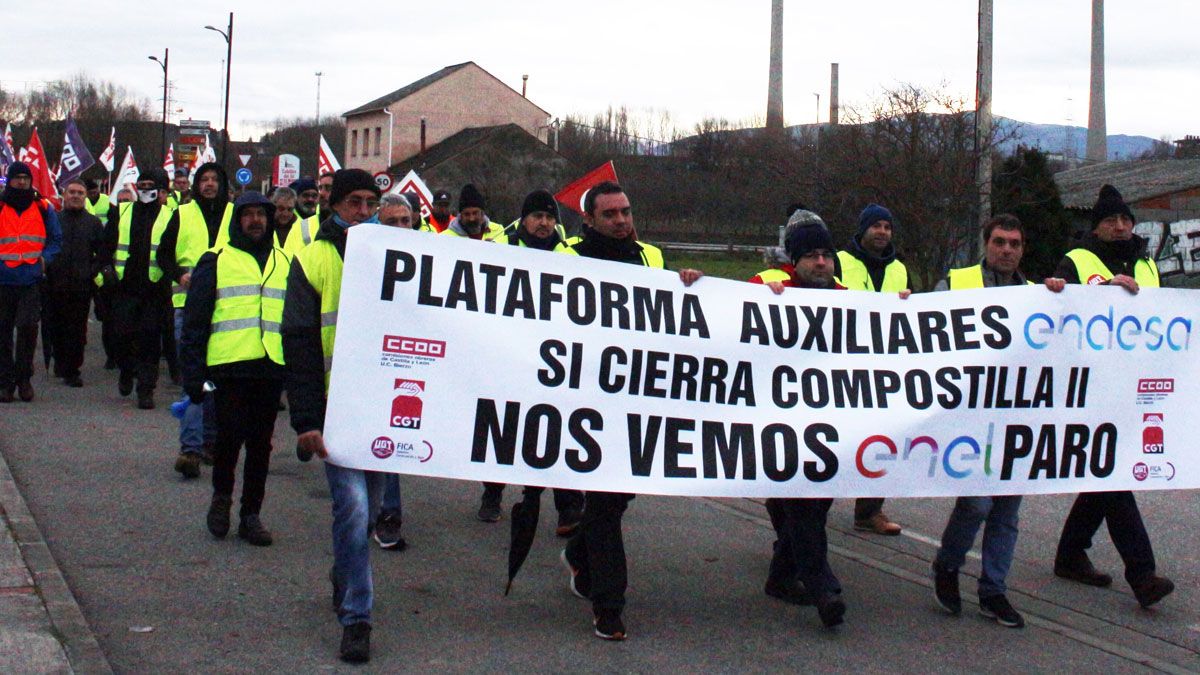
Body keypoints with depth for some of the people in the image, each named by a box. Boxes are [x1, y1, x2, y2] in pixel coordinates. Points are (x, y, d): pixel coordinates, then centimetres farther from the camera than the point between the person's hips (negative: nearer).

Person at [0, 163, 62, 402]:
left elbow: (56, 239, 13)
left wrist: (45, 259, -3)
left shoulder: (43, 209, 7)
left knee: (27, 327, -11)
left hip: (32, 281, -1)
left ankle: (23, 378, 4)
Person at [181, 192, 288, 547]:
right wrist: (193, 373, -5)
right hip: (230, 367, -3)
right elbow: (194, 320, 3)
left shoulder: (284, 263, 17)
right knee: (230, 435, -7)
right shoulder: (216, 262, 6)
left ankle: (251, 514, 15)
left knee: (260, 444, 6)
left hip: (271, 368, 3)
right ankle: (221, 496, 19)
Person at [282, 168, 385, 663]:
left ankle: (345, 580, 38)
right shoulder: (313, 260, -1)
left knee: (367, 506, 14)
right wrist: (305, 419, -11)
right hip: (336, 406, -4)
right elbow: (298, 344, -4)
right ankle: (355, 619, -4)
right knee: (352, 506, -12)